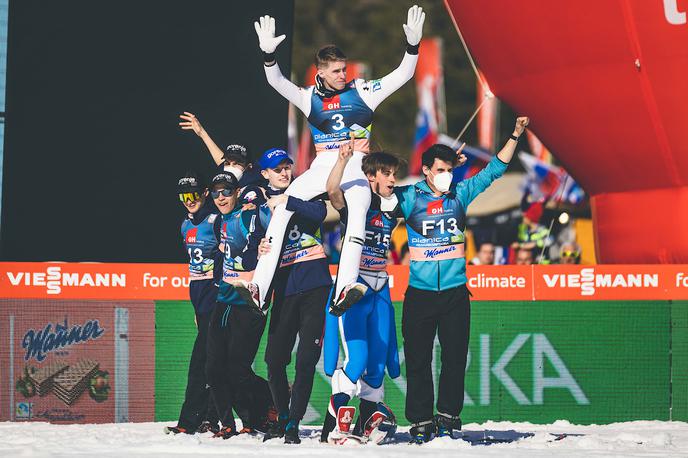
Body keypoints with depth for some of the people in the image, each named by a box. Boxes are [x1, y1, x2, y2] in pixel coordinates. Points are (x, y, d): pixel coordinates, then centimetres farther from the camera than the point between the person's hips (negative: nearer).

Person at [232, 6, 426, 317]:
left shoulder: (362, 91, 9)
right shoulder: (310, 98, 11)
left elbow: (403, 75, 6)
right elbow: (276, 82, -3)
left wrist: (412, 44, -10)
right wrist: (268, 54, -22)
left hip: (355, 166, -2)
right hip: (322, 167, 2)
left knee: (358, 209, -34)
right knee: (282, 209, -20)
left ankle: (343, 291, -47)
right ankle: (259, 291, -25)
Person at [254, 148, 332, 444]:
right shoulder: (262, 208, 13)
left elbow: (320, 213, -15)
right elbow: (260, 245, 10)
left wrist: (286, 201, -19)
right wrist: (261, 251, -12)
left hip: (315, 286, -3)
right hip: (284, 289, 3)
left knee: (306, 360, -7)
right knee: (274, 360, -1)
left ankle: (293, 424, -1)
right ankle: (282, 417, 20)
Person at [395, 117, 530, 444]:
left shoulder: (460, 194, 7)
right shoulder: (410, 197, 0)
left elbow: (493, 170, 11)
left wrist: (515, 136, 7)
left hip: (455, 292, 2)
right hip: (420, 292, -2)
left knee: (455, 358, 2)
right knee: (418, 360, 0)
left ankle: (447, 418, 10)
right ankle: (421, 422, 5)